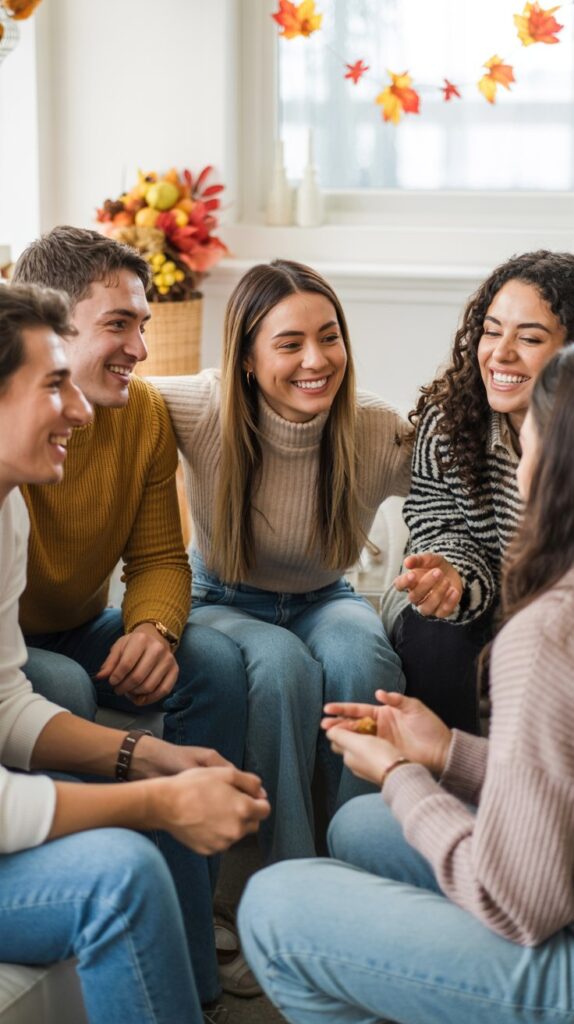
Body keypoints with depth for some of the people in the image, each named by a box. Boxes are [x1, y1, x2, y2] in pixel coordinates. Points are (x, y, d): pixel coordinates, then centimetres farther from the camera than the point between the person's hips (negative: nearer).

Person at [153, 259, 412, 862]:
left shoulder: (379, 434, -18)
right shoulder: (205, 410, -21)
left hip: (323, 602, 2)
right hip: (222, 603, -1)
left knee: (361, 655, -33)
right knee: (282, 661, -34)